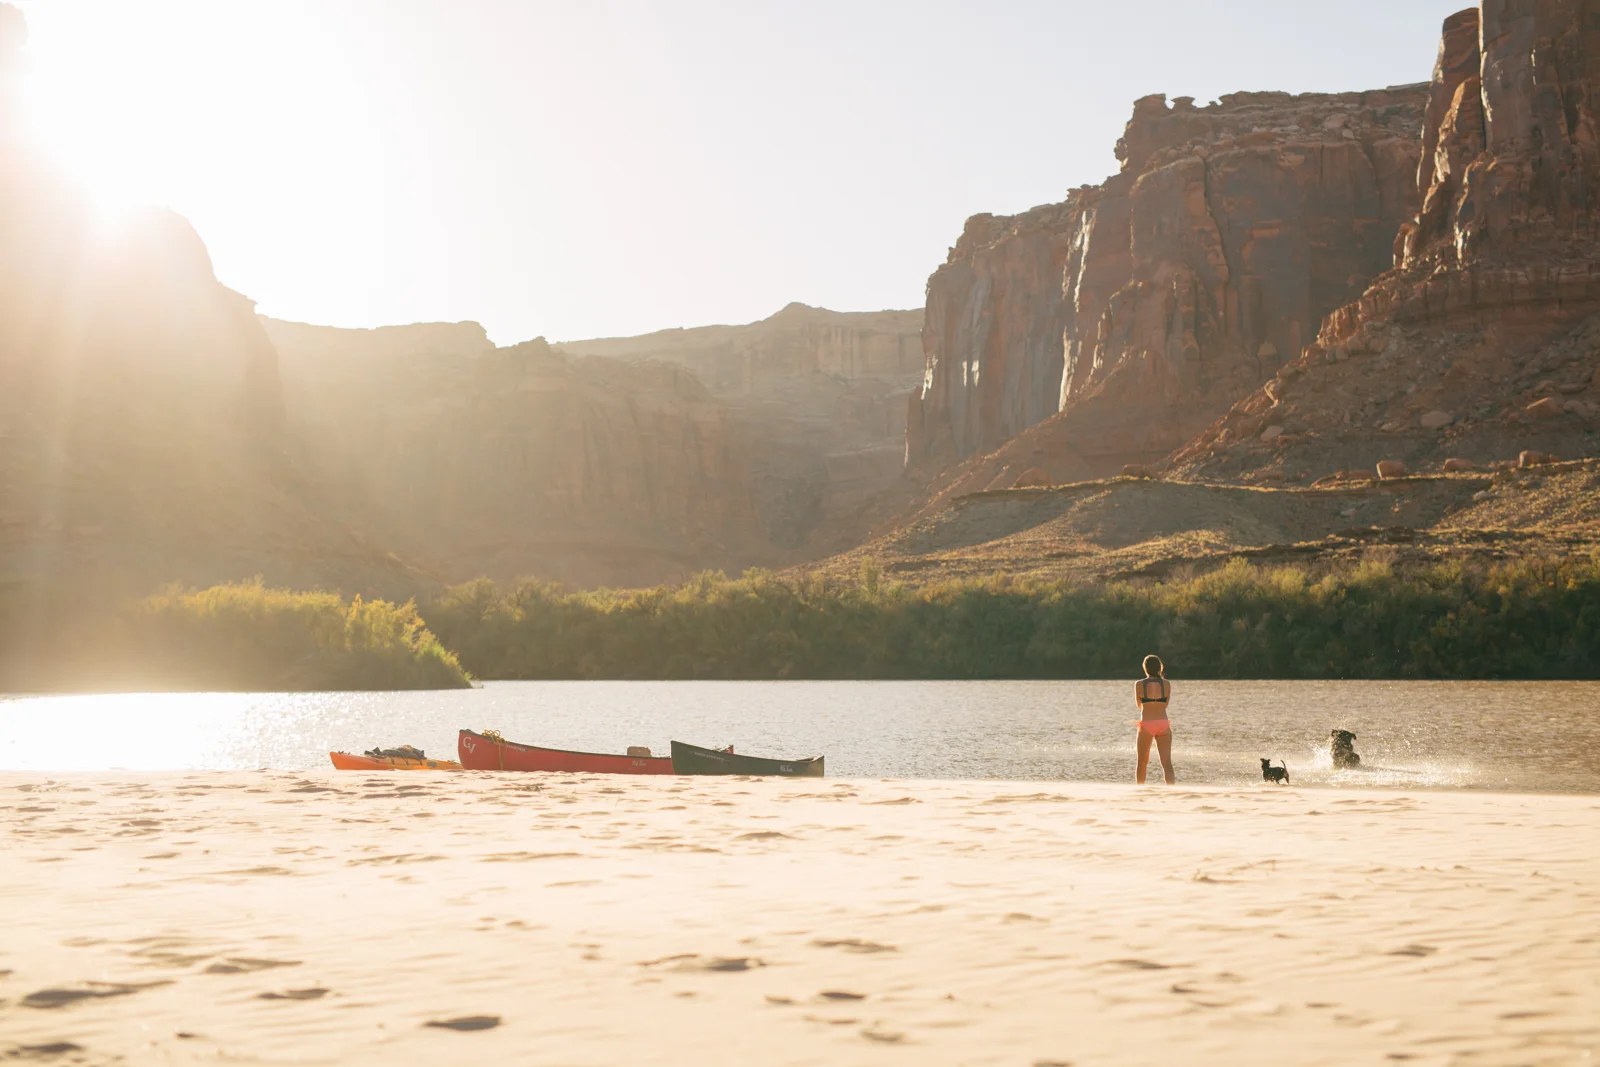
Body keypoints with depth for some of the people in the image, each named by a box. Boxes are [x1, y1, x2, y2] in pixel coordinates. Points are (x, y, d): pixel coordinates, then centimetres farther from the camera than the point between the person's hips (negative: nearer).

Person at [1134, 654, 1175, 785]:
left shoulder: (1139, 684, -3)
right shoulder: (1166, 684, 1)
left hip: (1146, 725, -1)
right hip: (1163, 724, 1)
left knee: (1142, 763, 16)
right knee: (1167, 763, -3)